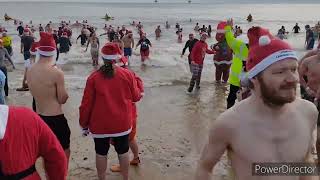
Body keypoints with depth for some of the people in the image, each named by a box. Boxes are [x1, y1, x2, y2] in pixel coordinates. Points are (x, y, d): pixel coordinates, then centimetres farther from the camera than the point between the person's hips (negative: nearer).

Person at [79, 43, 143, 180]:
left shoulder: (94, 77, -11)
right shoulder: (127, 74, -9)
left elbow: (86, 104, -7)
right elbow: (136, 97, 3)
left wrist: (84, 124, 6)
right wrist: (140, 93, 25)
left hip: (100, 124, -1)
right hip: (122, 122, 1)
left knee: (101, 153, 16)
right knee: (123, 151, 18)